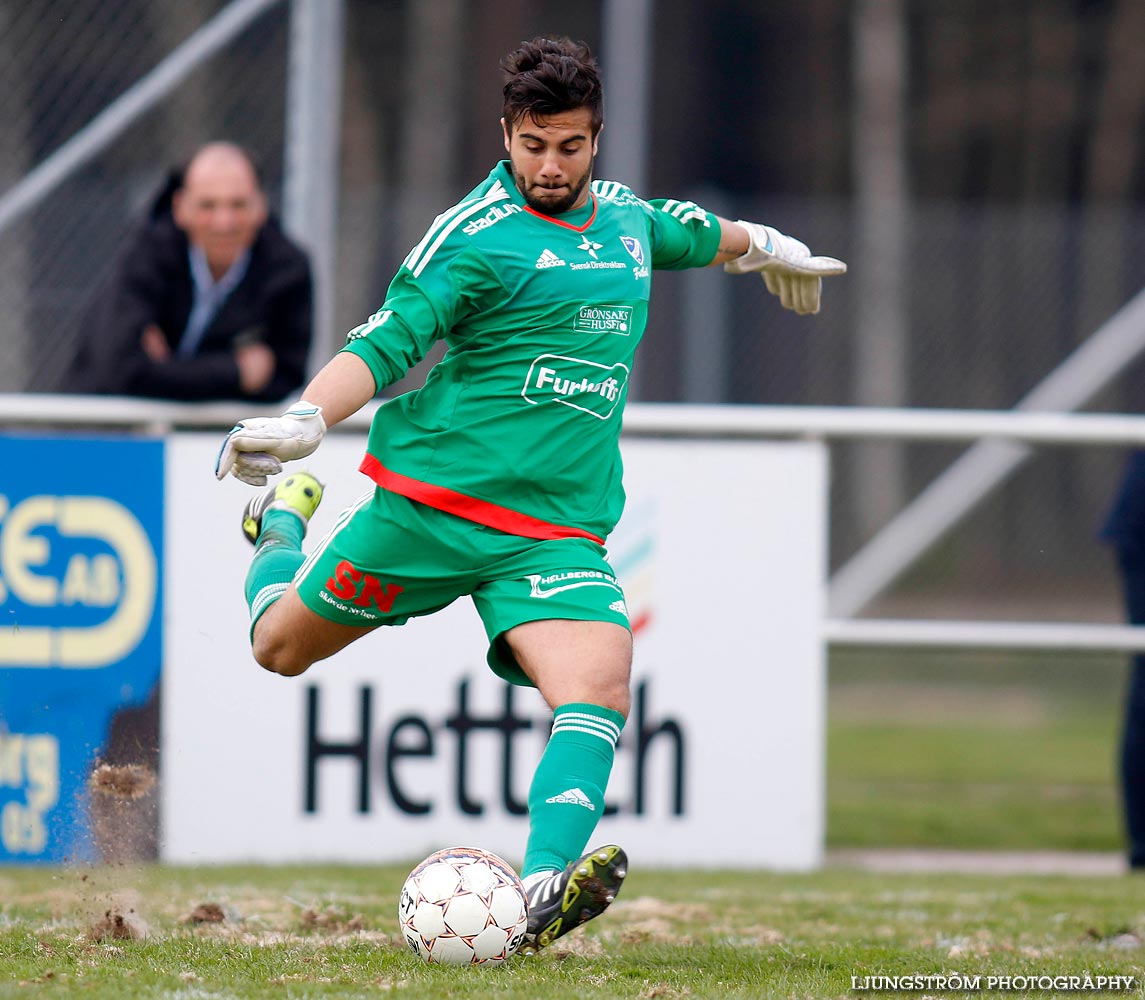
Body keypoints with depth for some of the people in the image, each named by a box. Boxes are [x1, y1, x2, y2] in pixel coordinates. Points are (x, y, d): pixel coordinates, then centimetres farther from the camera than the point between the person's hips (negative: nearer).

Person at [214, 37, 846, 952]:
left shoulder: (624, 217, 13)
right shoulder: (474, 237, -8)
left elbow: (694, 232, 36)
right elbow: (387, 343, -14)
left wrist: (769, 249, 55)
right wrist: (303, 419, -31)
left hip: (559, 528, 3)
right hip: (432, 503, -3)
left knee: (599, 686, -24)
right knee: (282, 646, 10)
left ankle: (543, 894, -38)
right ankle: (283, 522, 44)